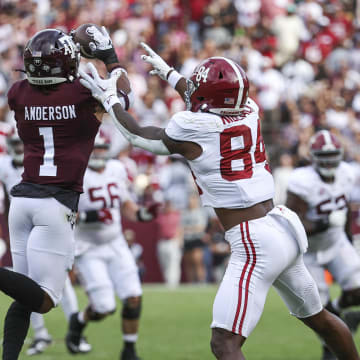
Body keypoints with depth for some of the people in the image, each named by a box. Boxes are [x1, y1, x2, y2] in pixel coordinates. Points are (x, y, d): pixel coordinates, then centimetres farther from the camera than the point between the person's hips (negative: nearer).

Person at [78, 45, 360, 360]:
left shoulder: (190, 131, -11)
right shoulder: (250, 113, 7)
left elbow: (140, 136, 9)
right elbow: (209, 110, 32)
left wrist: (108, 97, 23)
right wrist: (169, 73, 45)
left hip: (254, 244, -8)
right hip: (286, 228, 8)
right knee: (318, 318, 26)